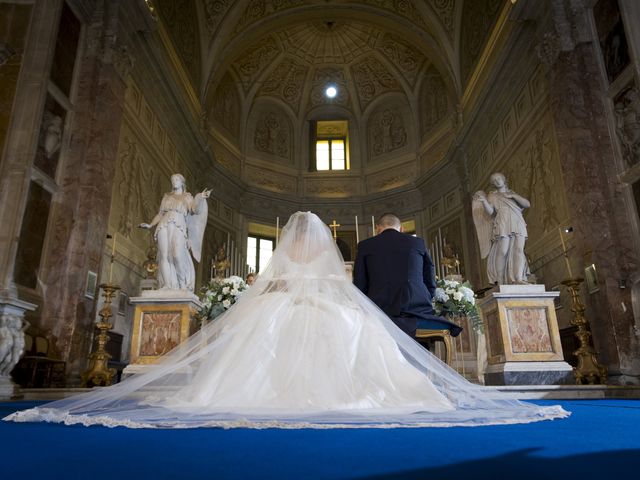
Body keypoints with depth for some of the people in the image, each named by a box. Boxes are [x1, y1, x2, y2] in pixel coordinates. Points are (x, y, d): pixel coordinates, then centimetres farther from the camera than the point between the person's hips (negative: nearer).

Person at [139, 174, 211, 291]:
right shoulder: (166, 196, 24)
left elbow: (195, 210, -1)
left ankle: (183, 284, -12)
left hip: (178, 228, -3)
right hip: (164, 227, 3)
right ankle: (168, 285, -11)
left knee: (178, 255, -21)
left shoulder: (187, 197, 15)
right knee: (164, 256, -10)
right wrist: (150, 225, 14)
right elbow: (160, 214, 24)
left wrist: (201, 199, -15)